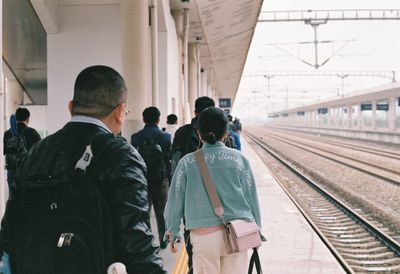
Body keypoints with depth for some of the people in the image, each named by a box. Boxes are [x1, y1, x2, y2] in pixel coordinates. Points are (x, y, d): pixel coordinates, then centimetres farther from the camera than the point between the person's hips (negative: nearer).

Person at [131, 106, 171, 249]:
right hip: (160, 179, 0)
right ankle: (163, 241, 21)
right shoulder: (165, 137, -5)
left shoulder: (136, 137, -3)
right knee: (161, 212, 13)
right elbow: (170, 160, -4)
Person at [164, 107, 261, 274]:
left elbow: (175, 199, 5)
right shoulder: (239, 159, 3)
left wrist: (173, 232, 16)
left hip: (203, 234, -1)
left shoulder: (187, 162, 2)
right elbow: (251, 196, 6)